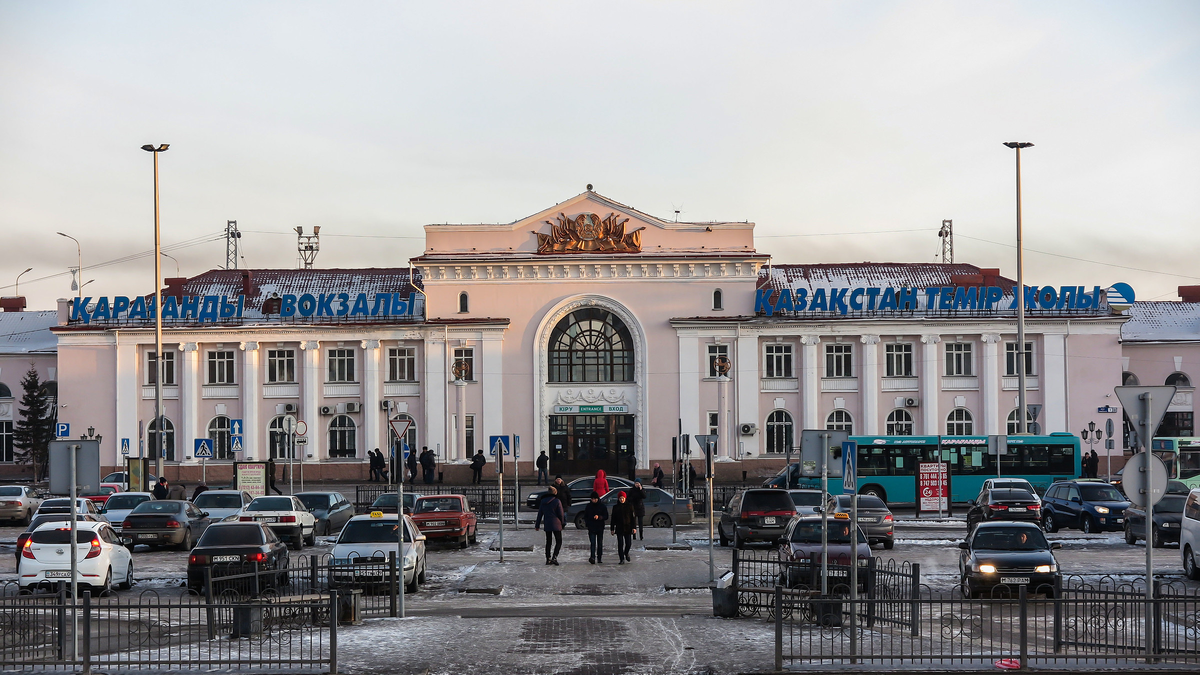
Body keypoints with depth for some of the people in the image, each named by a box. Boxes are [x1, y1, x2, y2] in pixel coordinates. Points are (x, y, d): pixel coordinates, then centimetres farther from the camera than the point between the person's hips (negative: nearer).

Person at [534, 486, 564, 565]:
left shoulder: (543, 502, 6)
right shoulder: (557, 501, -9)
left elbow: (540, 514, 10)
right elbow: (561, 514, -6)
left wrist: (537, 525, 16)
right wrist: (561, 523, 11)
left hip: (547, 524, 5)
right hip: (556, 524, -5)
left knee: (548, 542, 14)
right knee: (559, 541, 2)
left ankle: (548, 559, 11)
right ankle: (554, 557, -14)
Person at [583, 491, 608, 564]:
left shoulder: (602, 506, 2)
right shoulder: (588, 506, 7)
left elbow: (606, 517, -2)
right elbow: (585, 517, 13)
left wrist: (599, 517, -20)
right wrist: (588, 523, -4)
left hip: (600, 528, 0)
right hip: (591, 528, 0)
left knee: (600, 544, 7)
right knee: (593, 543, -12)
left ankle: (599, 558, 18)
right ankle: (593, 557, -23)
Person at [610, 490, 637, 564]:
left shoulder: (630, 506, 2)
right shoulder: (615, 507, 5)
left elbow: (633, 517, 2)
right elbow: (613, 519, 8)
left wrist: (634, 527, -5)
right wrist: (612, 529, 4)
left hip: (628, 528, 0)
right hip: (619, 529, 0)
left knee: (628, 543, 0)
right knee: (620, 544, -3)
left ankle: (626, 553, 31)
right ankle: (622, 559, 2)